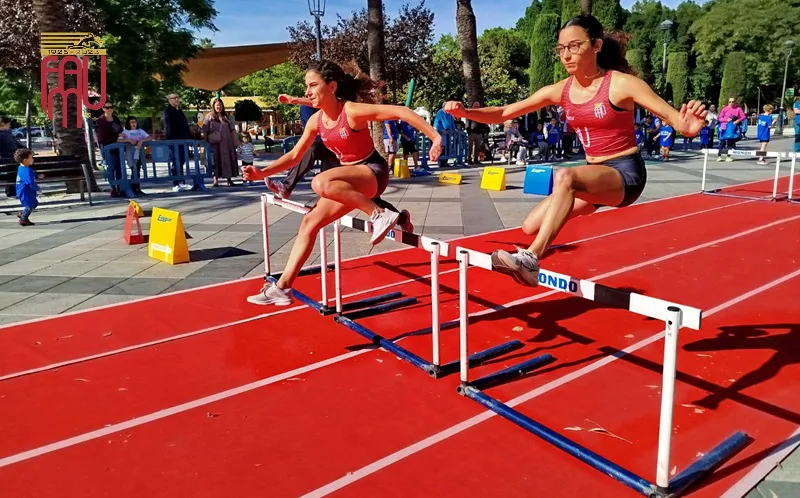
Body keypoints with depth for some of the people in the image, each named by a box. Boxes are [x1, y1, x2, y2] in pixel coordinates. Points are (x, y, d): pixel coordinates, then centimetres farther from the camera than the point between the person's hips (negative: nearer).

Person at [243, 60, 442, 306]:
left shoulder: (352, 111, -20)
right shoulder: (316, 120, 1)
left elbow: (401, 112, -23)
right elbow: (294, 156, 10)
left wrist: (435, 137, -30)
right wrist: (262, 172, -1)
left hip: (373, 172, -7)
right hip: (349, 178, 7)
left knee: (321, 182, -34)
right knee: (310, 221, 1)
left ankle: (380, 214, -25)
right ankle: (282, 287, 7)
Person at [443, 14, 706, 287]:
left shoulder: (621, 84, -14)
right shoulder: (560, 91, 1)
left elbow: (672, 115, -18)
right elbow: (505, 112, 1)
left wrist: (688, 126, -42)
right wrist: (465, 112, -15)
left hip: (626, 173, -6)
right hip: (592, 176, 7)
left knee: (565, 176, -37)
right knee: (530, 228, -2)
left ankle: (531, 259, -38)